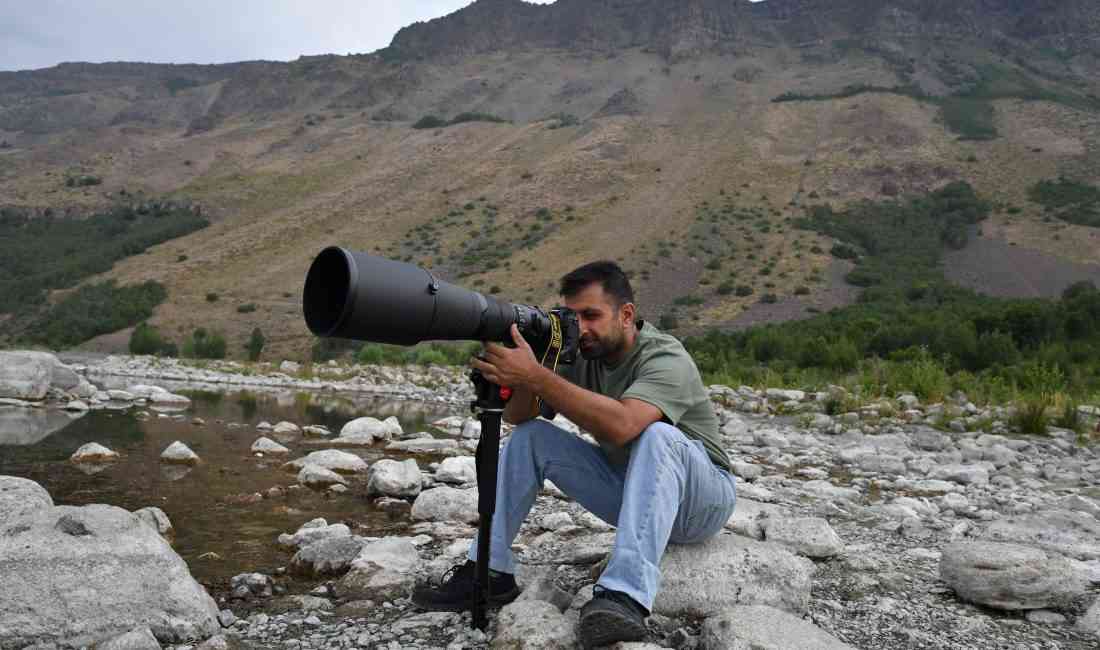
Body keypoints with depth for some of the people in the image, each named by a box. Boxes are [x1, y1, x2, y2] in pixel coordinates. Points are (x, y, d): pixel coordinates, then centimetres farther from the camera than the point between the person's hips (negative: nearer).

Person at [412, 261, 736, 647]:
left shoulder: (666, 358, -24)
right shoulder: (583, 357, -4)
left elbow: (621, 424, -43)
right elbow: (518, 416, -8)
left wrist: (536, 376, -46)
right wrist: (520, 371, -28)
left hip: (701, 500, -6)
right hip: (627, 492, 6)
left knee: (657, 435, -37)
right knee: (529, 436, -7)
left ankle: (626, 596, -43)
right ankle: (489, 571, -8)